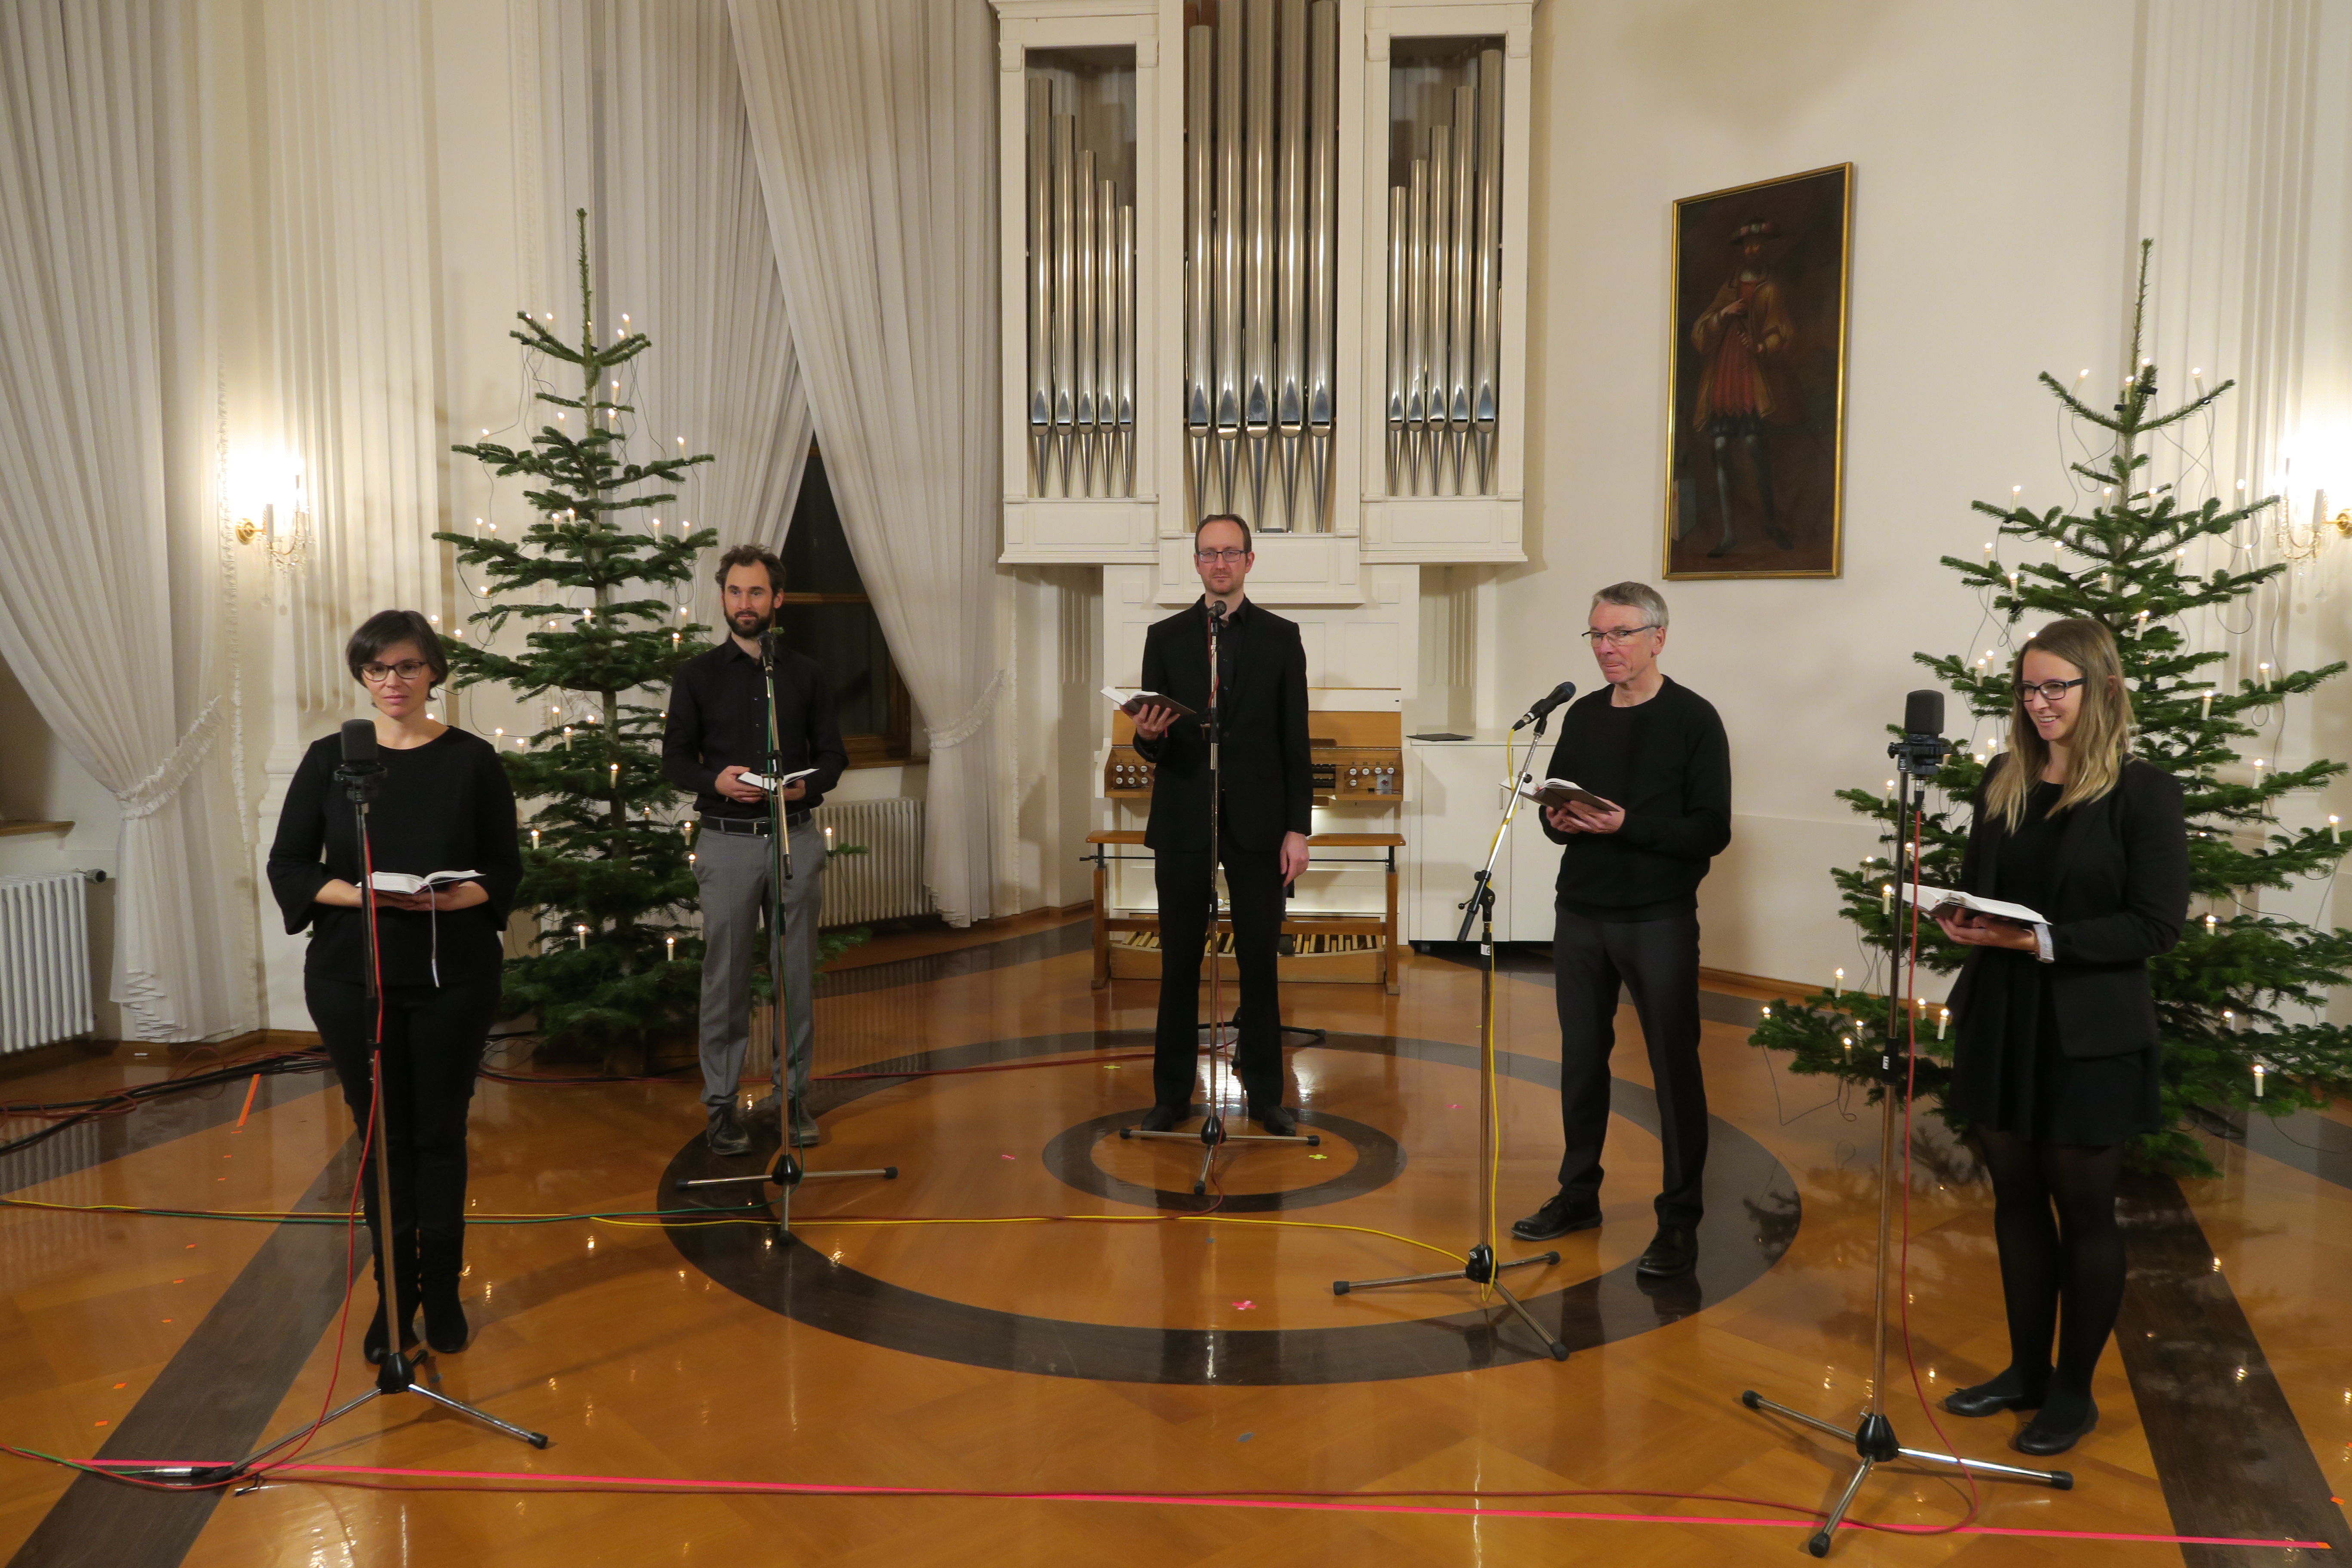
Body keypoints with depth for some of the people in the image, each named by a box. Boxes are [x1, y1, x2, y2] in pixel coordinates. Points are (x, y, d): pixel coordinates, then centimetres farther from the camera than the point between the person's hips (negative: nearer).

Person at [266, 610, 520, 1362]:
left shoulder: (472, 759, 0)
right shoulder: (330, 758, 2)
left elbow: (504, 868, 1)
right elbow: (288, 865, 1)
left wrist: (451, 898, -19)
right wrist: (354, 894, -17)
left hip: (454, 976, 0)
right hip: (351, 979, 1)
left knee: (440, 1132, 7)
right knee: (382, 1134, 7)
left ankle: (442, 1289, 21)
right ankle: (395, 1292, 20)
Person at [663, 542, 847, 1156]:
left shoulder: (807, 674, 8)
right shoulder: (698, 675, 5)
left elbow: (833, 754, 9)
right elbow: (675, 756, 5)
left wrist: (806, 784, -13)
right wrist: (715, 781, -15)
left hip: (798, 838, 1)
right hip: (727, 842, -1)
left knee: (797, 973, 5)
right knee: (725, 977, 1)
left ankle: (794, 1095, 16)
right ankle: (720, 1101, 10)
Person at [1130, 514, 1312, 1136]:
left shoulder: (1281, 637, 4)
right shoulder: (1165, 637, 6)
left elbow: (1295, 740, 2)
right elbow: (1149, 741, 6)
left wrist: (1297, 828, -3)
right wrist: (1150, 734, -18)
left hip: (1256, 821, -1)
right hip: (1183, 821, 1)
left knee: (1259, 959, 4)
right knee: (1179, 961, 6)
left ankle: (1265, 1094, 15)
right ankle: (1172, 1092, 16)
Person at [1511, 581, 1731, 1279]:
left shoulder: (1692, 719, -6)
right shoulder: (1583, 715, 11)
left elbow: (1711, 830, -12)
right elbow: (1555, 805, 17)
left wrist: (1628, 825, -24)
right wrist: (1560, 821, -7)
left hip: (1659, 920, -5)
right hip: (1580, 914, 5)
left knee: (1674, 1066, 1)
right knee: (1581, 1058, 13)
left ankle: (1680, 1219, 12)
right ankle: (1579, 1194, 27)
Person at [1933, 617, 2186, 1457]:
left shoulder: (2143, 791, -9)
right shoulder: (2003, 781, 6)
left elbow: (2156, 924, -13)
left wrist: (2045, 941, -22)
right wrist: (1961, 919, -8)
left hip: (2089, 1034, -5)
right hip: (2000, 1020, 5)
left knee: (2083, 1211, 7)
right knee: (2016, 1198, 13)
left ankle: (2074, 1391, 23)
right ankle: (2027, 1370, 29)